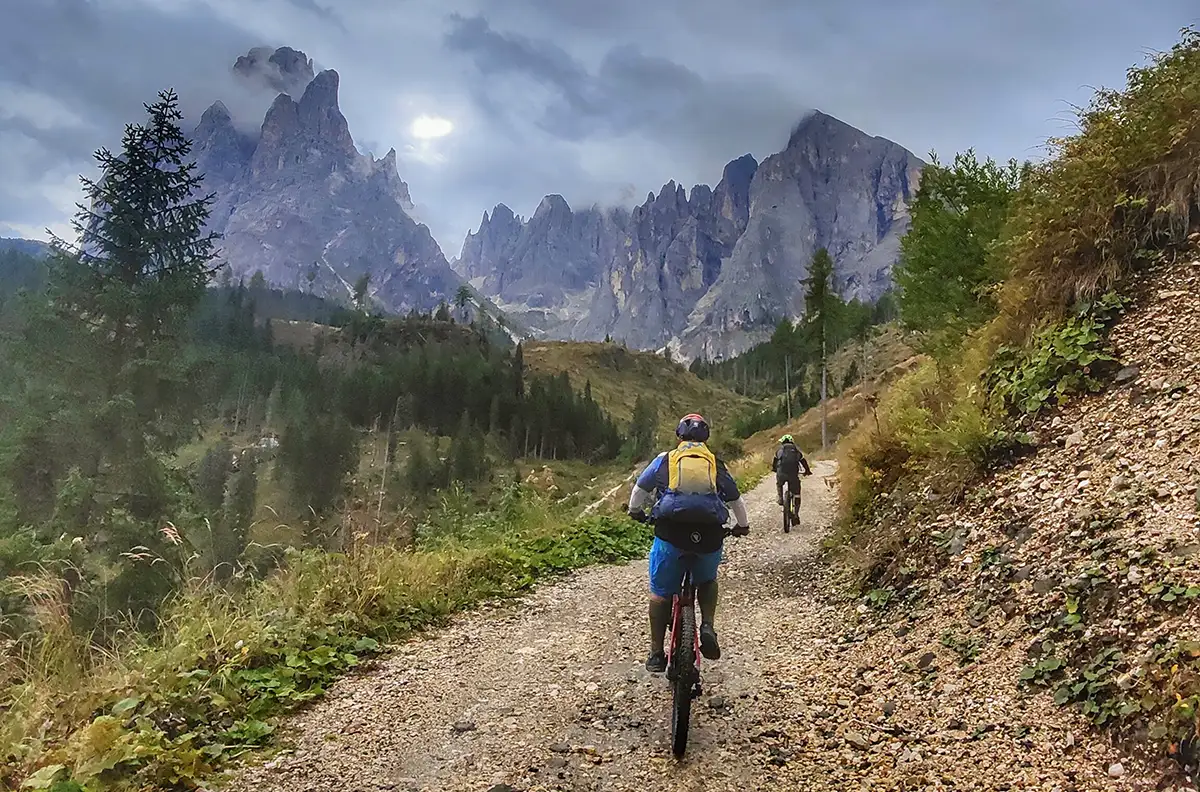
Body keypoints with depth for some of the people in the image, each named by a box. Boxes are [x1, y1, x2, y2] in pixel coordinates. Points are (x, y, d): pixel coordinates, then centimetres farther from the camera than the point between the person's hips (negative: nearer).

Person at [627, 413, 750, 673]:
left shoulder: (665, 459, 14)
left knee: (660, 592, 15)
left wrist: (636, 512, 41)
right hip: (709, 536, 2)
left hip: (671, 534, -1)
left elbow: (640, 489, 21)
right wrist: (743, 526, 44)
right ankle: (708, 626, 7)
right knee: (707, 582, 29)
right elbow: (735, 500, 27)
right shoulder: (716, 463, 18)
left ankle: (656, 654, 16)